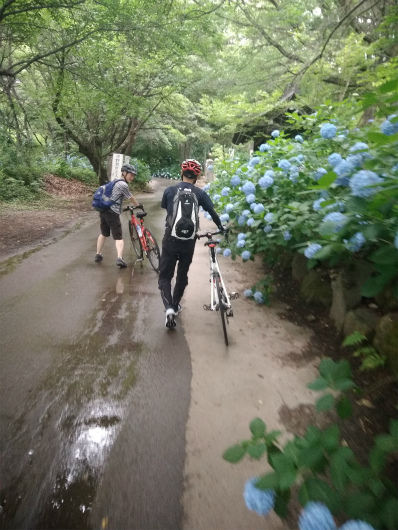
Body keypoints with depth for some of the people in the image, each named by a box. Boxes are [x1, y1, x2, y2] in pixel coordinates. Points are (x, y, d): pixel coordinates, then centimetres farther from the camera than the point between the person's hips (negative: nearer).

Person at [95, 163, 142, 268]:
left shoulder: (116, 182, 20)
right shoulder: (123, 185, -9)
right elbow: (131, 198, 0)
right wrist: (138, 205, 18)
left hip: (103, 210, 9)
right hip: (112, 213, -9)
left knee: (103, 233, 23)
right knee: (118, 237, -6)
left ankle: (98, 255, 28)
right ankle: (120, 258, -19)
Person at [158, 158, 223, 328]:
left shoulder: (169, 190, 1)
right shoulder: (200, 193, -1)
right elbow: (213, 212, 1)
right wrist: (221, 228, 18)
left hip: (170, 239, -1)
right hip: (188, 241, 1)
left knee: (165, 276, 7)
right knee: (182, 275, 19)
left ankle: (169, 308, -13)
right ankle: (175, 305, 32)